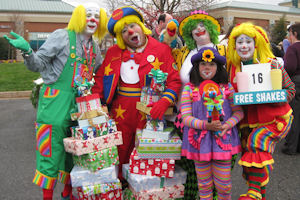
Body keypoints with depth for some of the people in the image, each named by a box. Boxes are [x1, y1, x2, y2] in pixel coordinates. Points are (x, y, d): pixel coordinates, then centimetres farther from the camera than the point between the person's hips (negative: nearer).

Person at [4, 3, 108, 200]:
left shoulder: (94, 47, 13)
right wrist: (27, 50, -25)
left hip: (80, 103, 6)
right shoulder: (62, 36, -6)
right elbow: (38, 65, -8)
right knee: (51, 150, -2)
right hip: (56, 101, -6)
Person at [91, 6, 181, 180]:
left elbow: (174, 80, -5)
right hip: (120, 112, 3)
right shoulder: (114, 52, 11)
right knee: (119, 152, 11)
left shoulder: (161, 49, 0)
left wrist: (165, 102, -22)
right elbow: (100, 78, 13)